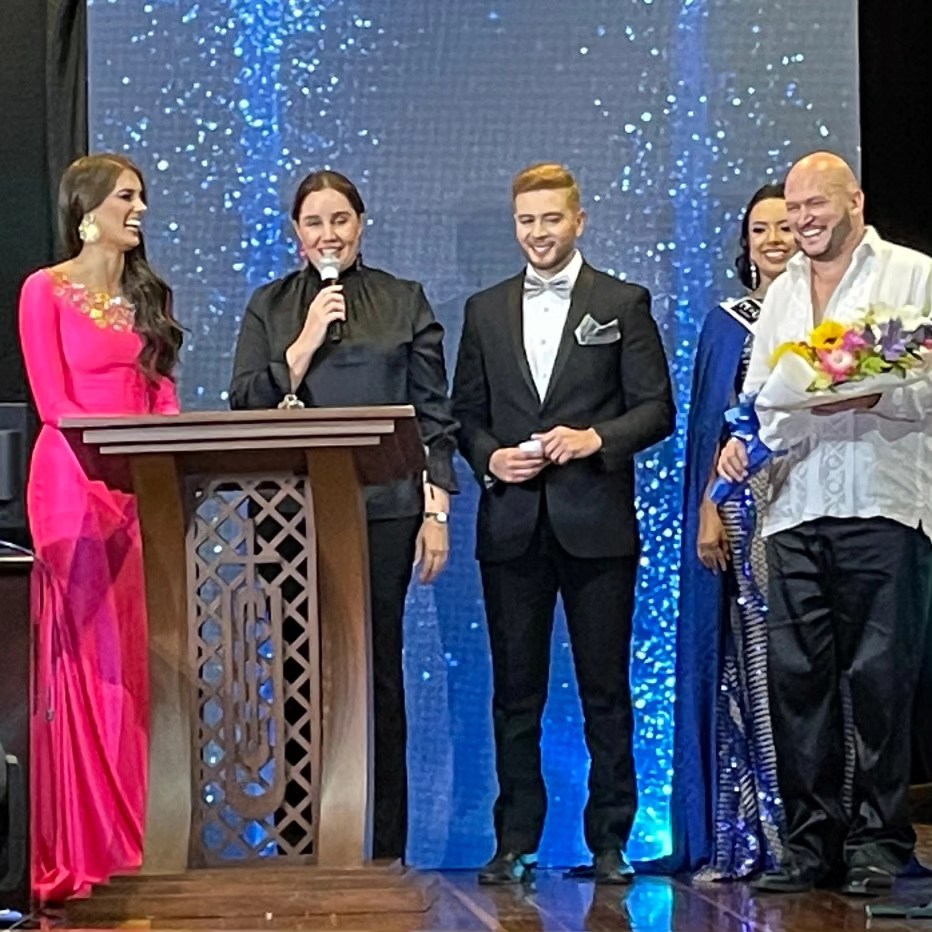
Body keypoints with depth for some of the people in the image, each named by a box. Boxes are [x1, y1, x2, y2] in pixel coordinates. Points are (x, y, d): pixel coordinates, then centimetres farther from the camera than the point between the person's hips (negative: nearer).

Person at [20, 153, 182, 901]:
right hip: (77, 485, -5)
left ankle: (136, 837, 7)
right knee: (85, 662, -5)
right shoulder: (46, 290, 0)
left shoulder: (148, 295, 16)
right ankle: (80, 846, -1)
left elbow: (163, 397, 13)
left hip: (144, 489, 5)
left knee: (141, 662, 2)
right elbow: (54, 401, -7)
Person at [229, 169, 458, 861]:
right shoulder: (270, 307, 13)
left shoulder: (404, 302, 10)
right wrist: (307, 342, -6)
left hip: (382, 510, -1)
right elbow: (247, 407, 4)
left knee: (378, 670, -1)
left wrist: (437, 510, -1)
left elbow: (434, 414, 7)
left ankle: (384, 850, 5)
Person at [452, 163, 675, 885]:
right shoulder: (485, 310, 14)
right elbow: (466, 412, 14)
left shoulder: (623, 304, 5)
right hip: (513, 526, 3)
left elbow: (656, 409, 0)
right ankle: (515, 843, 10)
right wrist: (489, 457, -6)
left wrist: (597, 438, -15)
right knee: (516, 690, 5)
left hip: (597, 525, -2)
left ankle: (610, 842, 8)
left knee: (605, 690, 1)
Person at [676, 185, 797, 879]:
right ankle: (746, 838, 2)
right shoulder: (727, 324, 12)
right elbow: (709, 426, 9)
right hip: (745, 509, 1)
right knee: (750, 662, -1)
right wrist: (708, 512, -1)